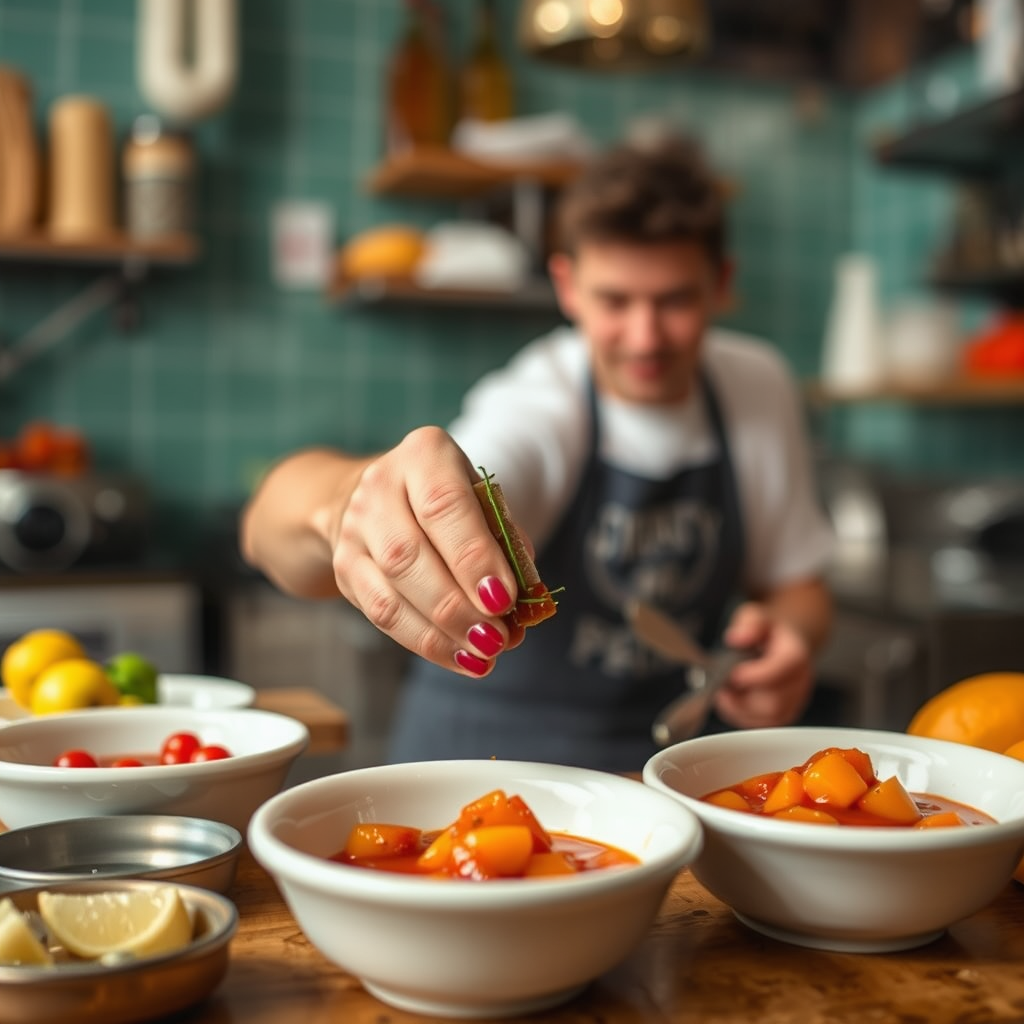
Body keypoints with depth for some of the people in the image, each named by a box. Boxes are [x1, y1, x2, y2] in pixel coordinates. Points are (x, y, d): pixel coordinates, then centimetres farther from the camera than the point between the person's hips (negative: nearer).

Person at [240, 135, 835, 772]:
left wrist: (791, 632, -13)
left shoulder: (760, 386, -6)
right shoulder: (537, 415, -22)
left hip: (667, 764, 3)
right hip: (487, 754, -3)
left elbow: (795, 579, 9)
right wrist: (346, 504, -59)